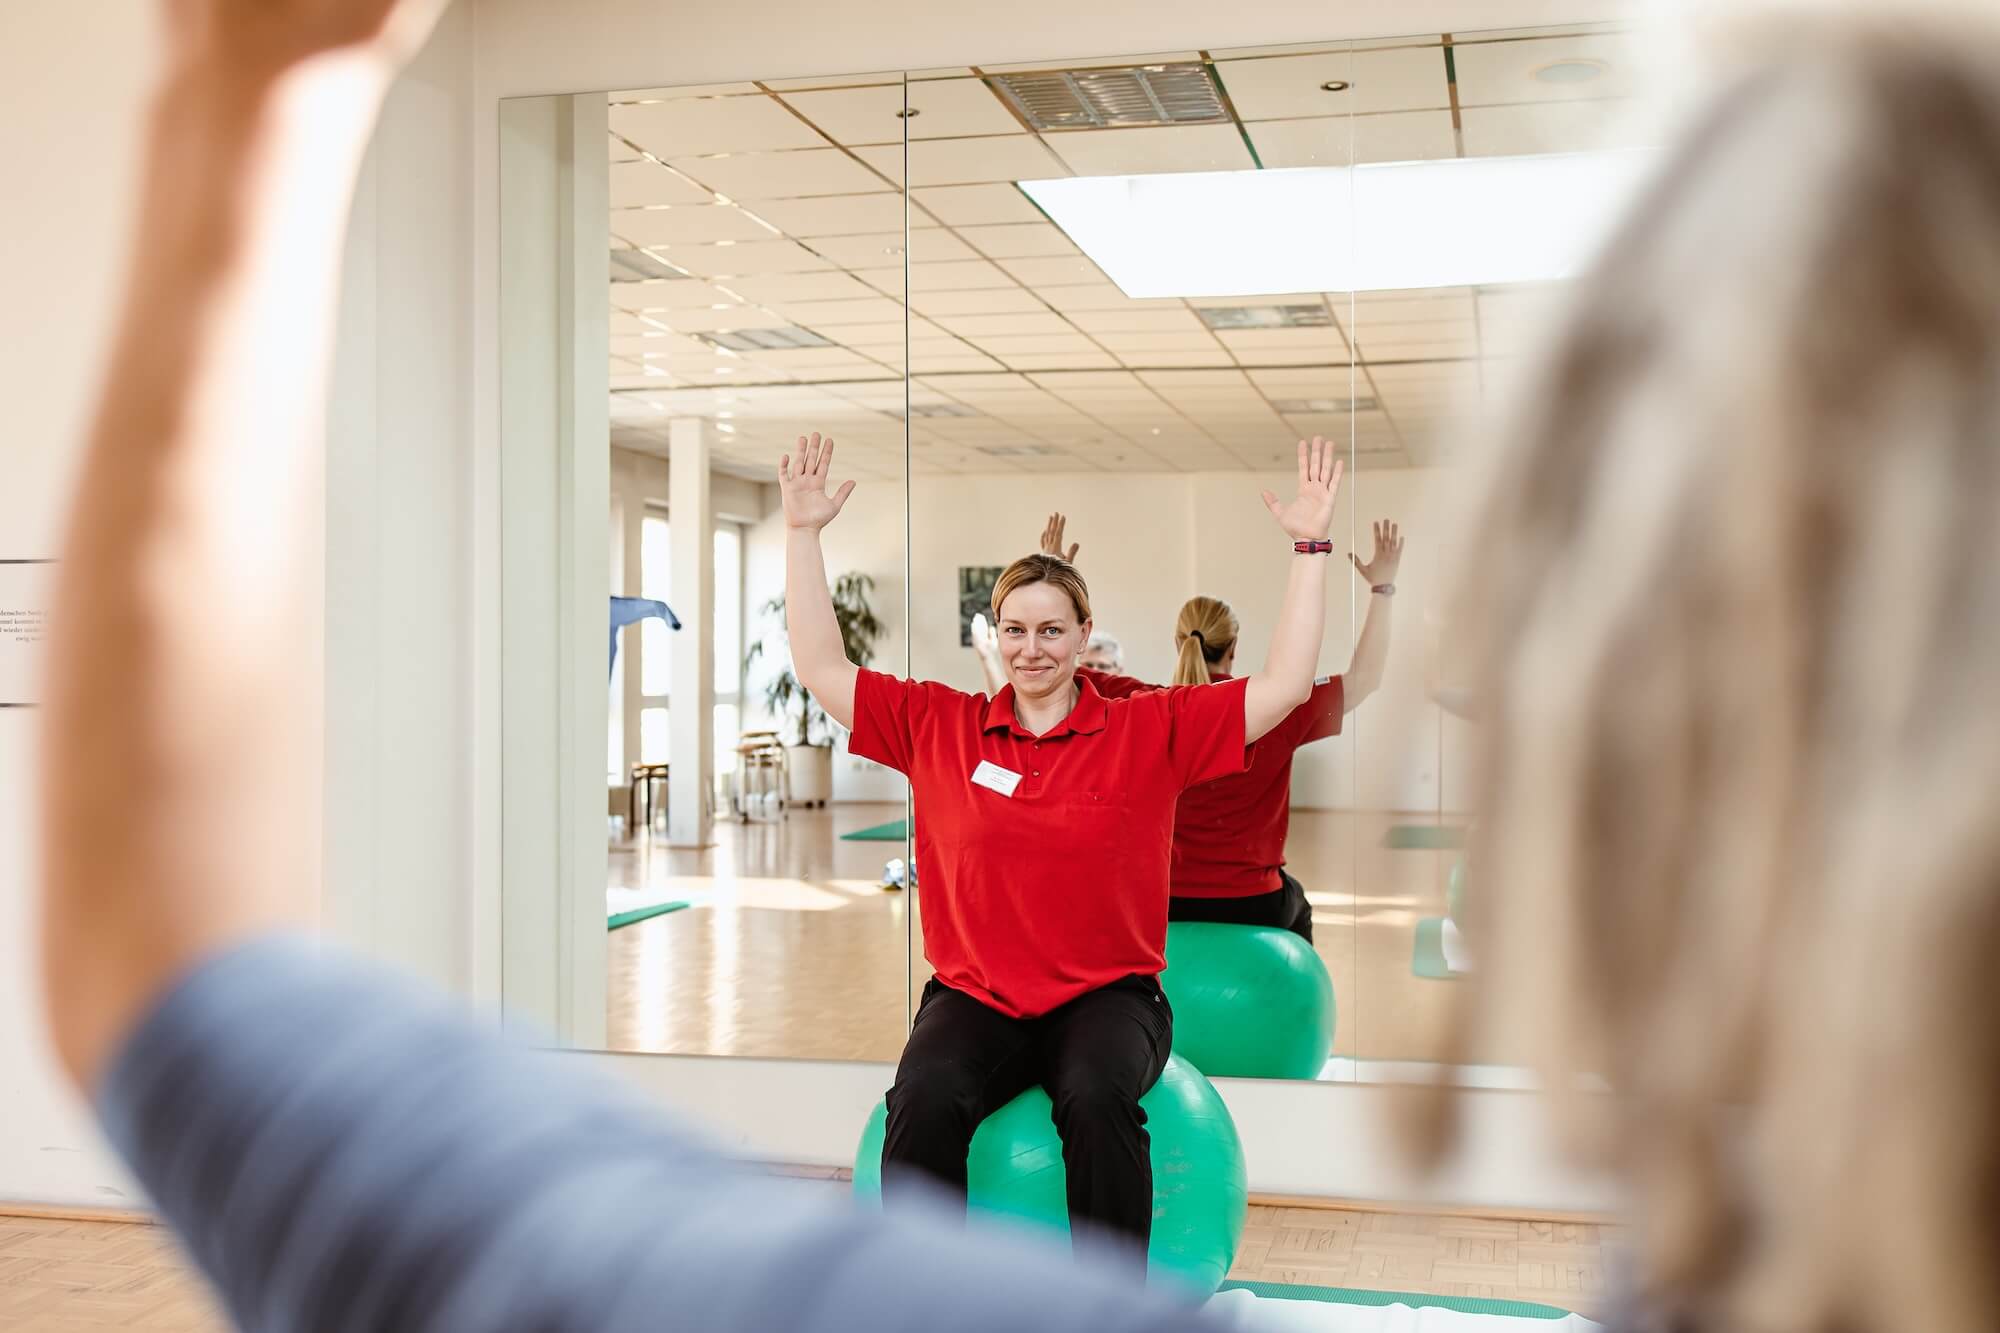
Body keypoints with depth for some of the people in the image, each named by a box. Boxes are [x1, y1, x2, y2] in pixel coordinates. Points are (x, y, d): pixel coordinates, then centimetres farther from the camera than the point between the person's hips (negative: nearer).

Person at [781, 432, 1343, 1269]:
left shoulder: (1149, 731, 4)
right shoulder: (939, 728, 7)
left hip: (1106, 997, -1)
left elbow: (1286, 685, 1)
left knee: (1097, 1098, -34)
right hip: (973, 997, 1)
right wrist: (803, 533, 3)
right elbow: (821, 668, 7)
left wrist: (1310, 546, -3)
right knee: (923, 1101, -30)